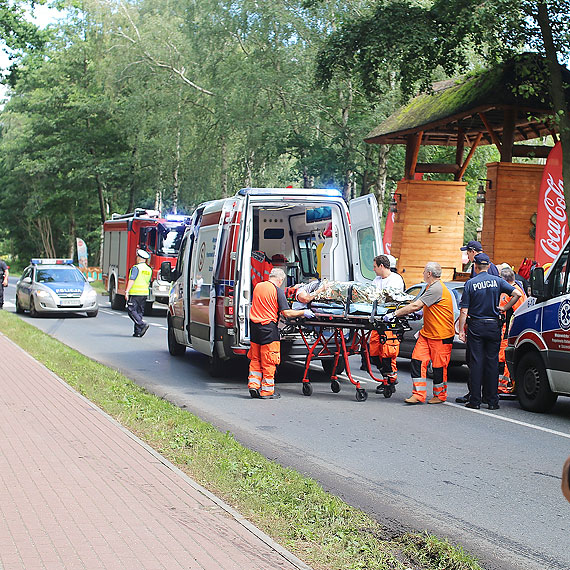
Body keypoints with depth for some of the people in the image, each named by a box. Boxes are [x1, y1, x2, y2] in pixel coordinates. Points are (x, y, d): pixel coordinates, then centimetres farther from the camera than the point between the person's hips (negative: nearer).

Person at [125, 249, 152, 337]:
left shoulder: (136, 268, -10)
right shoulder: (149, 269, 13)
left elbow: (132, 280, -17)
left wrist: (127, 291, -19)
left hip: (135, 293, -7)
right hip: (145, 293, 7)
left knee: (131, 310, -5)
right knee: (139, 312, 11)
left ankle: (142, 324, -21)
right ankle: (138, 331, 8)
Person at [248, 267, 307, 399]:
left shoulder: (258, 286, 10)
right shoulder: (277, 290, -9)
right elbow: (286, 313, -12)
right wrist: (304, 312, -2)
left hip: (254, 324, 6)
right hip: (268, 327, -6)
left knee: (255, 358, 15)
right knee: (268, 361, 1)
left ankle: (253, 385, 9)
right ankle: (267, 390, 4)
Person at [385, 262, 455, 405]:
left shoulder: (437, 288, -20)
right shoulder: (430, 287, 14)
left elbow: (415, 306, -23)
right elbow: (415, 304, 24)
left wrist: (394, 314, -20)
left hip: (441, 335, -9)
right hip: (427, 333, 9)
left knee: (439, 366, 1)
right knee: (417, 360, -1)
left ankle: (440, 395, 16)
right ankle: (419, 394, 0)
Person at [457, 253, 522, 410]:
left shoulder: (470, 284, -3)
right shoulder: (497, 281, 2)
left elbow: (464, 311, -6)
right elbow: (517, 294, -9)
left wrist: (461, 330, -2)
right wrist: (505, 308, 2)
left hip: (476, 326, -2)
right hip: (493, 326, 2)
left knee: (476, 362, 1)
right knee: (492, 362, 6)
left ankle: (475, 400, 1)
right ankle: (492, 401, 7)